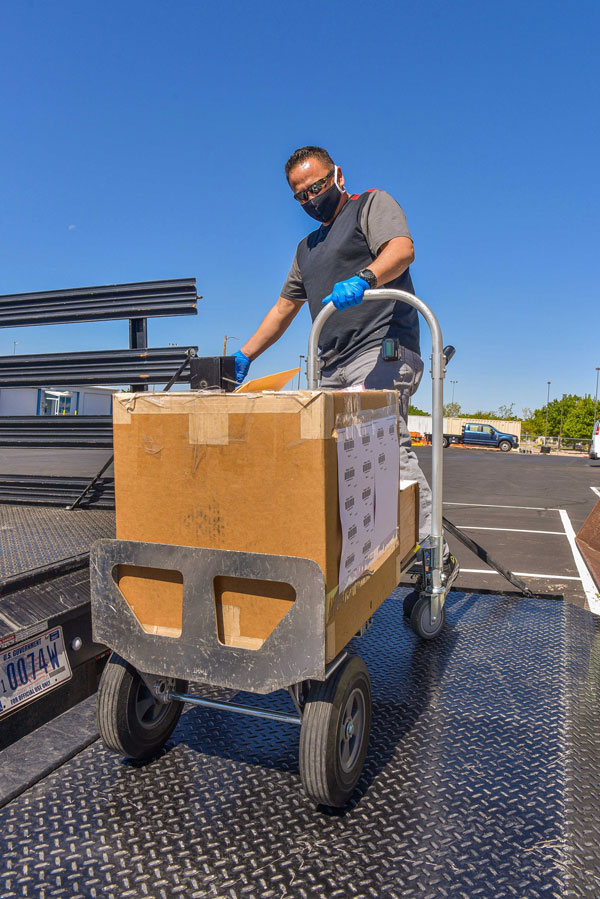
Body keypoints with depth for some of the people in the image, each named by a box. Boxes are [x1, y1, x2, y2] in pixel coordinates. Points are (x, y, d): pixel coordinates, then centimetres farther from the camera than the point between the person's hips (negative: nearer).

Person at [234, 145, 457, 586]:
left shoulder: (373, 204, 12)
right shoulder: (308, 248, 32)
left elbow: (402, 249, -9)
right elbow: (283, 308, 34)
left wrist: (362, 278, -30)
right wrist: (245, 356, 28)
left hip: (381, 352, -7)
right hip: (333, 369, 7)